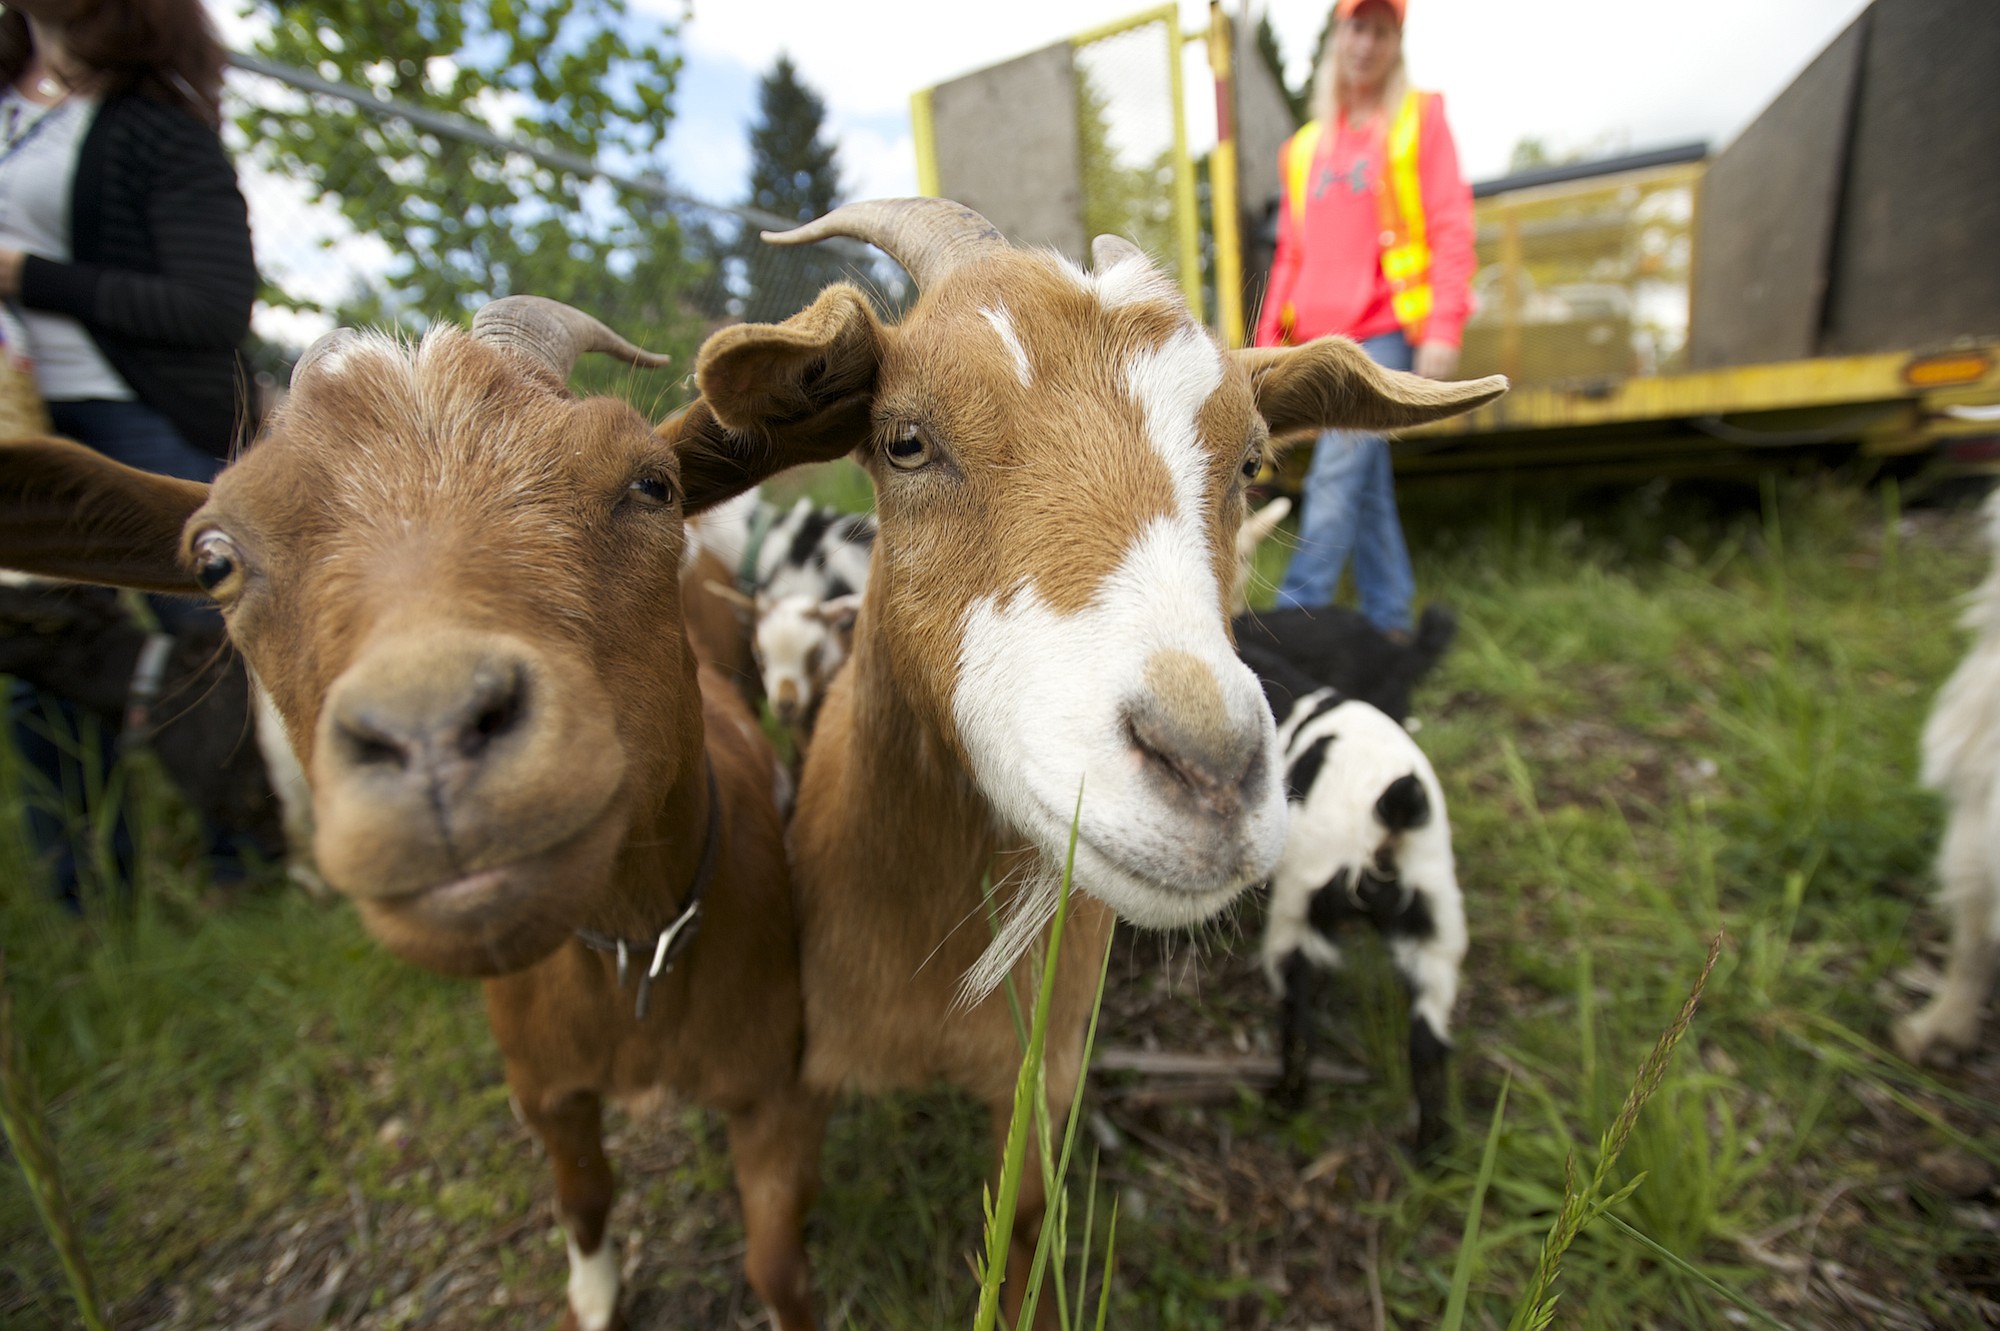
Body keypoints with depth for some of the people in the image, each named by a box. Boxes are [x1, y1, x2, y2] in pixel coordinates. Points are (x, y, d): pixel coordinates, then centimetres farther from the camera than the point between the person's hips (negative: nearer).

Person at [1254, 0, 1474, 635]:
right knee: (1367, 486, 6)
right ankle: (1389, 620, 13)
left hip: (1385, 330, -4)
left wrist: (1444, 329, -12)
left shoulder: (1420, 118, 8)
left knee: (1337, 475, -14)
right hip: (1323, 338, 4)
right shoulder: (1303, 147, 19)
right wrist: (1268, 342, 13)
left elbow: (1451, 228, -1)